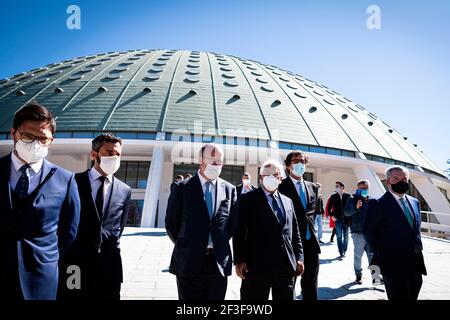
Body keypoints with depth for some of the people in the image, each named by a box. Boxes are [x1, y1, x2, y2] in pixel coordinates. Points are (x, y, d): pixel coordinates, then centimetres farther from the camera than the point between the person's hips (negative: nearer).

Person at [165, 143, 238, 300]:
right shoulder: (182, 187, -4)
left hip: (219, 262, 2)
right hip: (189, 262, -2)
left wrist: (220, 245, 9)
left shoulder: (229, 189, 3)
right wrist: (185, 246, 6)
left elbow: (232, 222, 12)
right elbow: (171, 223, 1)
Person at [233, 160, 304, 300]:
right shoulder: (248, 199, -2)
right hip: (257, 267, -4)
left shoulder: (288, 201, 15)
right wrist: (239, 260, -12)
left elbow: (295, 232, 16)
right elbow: (239, 232, -7)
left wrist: (299, 257, 9)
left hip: (286, 267, 5)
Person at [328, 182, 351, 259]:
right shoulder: (333, 196, 4)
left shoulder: (348, 196, 0)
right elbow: (329, 208, 9)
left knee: (346, 236, 10)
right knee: (339, 236, -2)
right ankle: (341, 253, 2)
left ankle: (344, 251, 25)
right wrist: (332, 215, -3)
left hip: (346, 220, 0)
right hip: (338, 219, 0)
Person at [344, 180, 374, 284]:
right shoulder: (352, 199, -3)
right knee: (358, 255, 4)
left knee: (372, 254, 9)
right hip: (358, 232, -4)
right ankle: (358, 275, 19)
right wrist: (356, 207, -32)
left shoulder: (370, 200, 10)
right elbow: (346, 212, -15)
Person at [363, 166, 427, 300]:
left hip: (415, 263, 7)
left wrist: (418, 247, 11)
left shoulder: (415, 202, 11)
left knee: (412, 296, 16)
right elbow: (368, 231, -9)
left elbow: (417, 229, 21)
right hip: (393, 264, -7)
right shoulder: (378, 204, -12)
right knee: (399, 296, 1)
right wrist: (381, 255, -3)